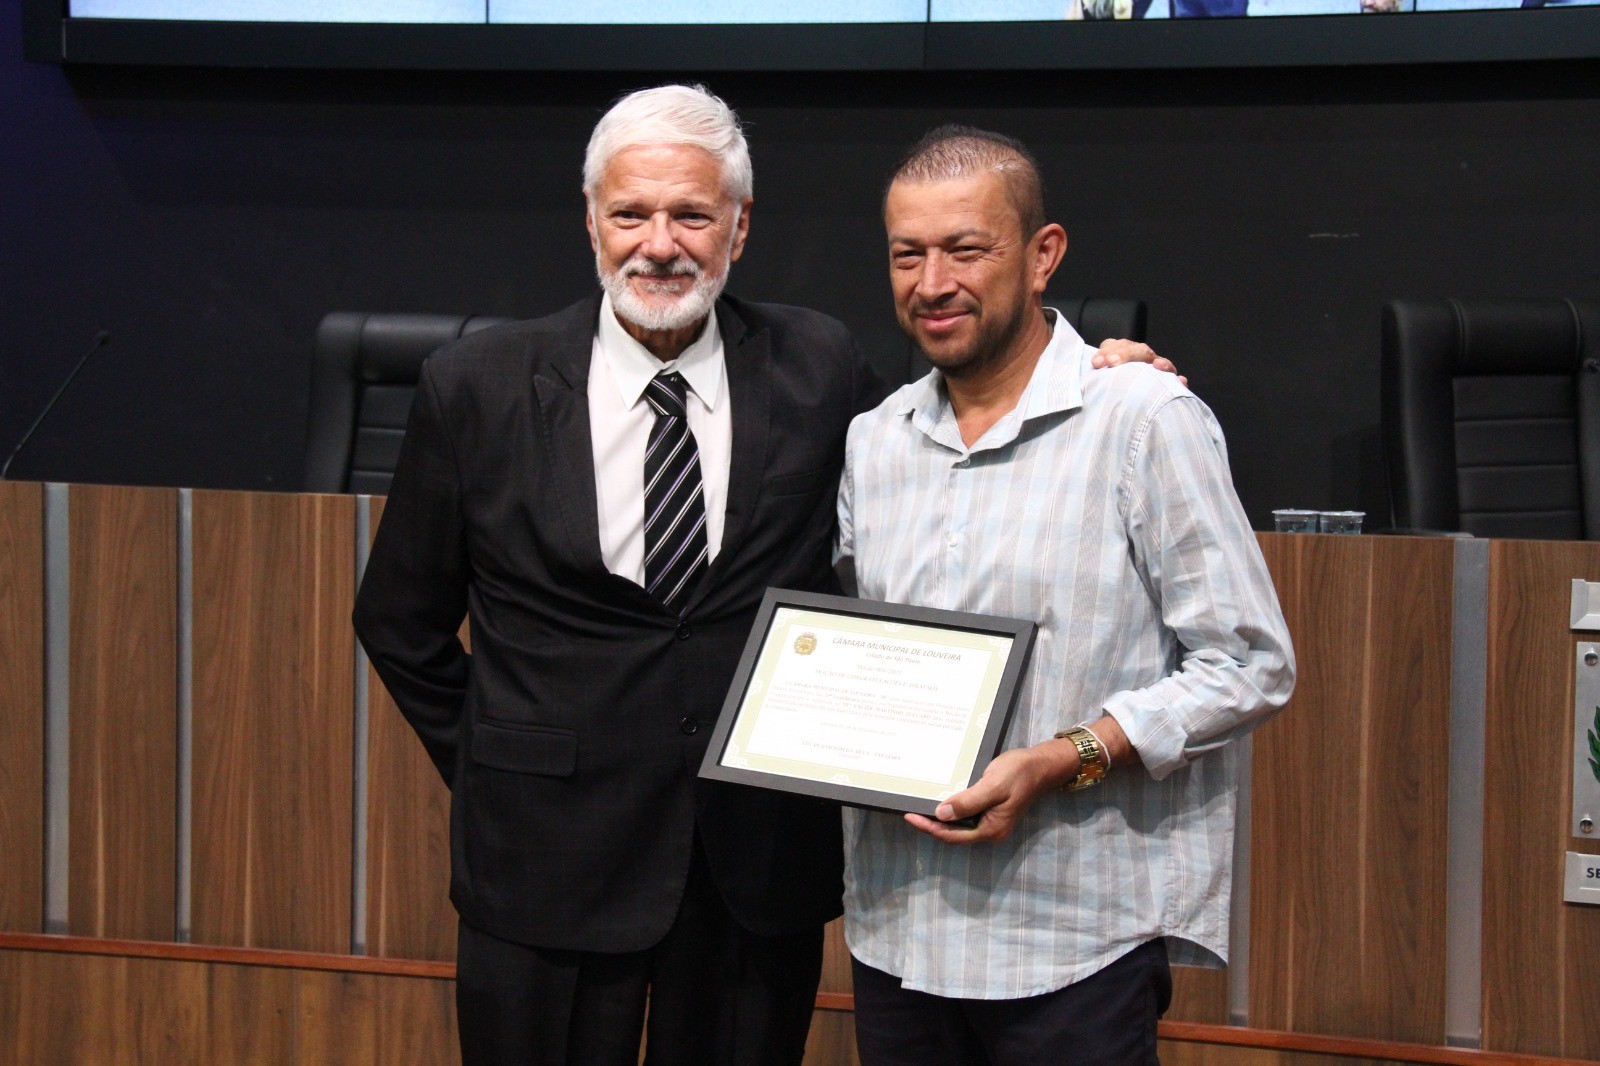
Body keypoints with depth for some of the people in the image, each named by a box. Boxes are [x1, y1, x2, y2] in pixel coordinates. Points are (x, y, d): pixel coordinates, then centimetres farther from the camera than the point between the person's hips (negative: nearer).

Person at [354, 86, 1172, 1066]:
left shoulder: (817, 369, 0)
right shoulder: (478, 389, -3)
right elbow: (400, 620, 6)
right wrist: (499, 773, 5)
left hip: (762, 863, 1)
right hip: (549, 859, -1)